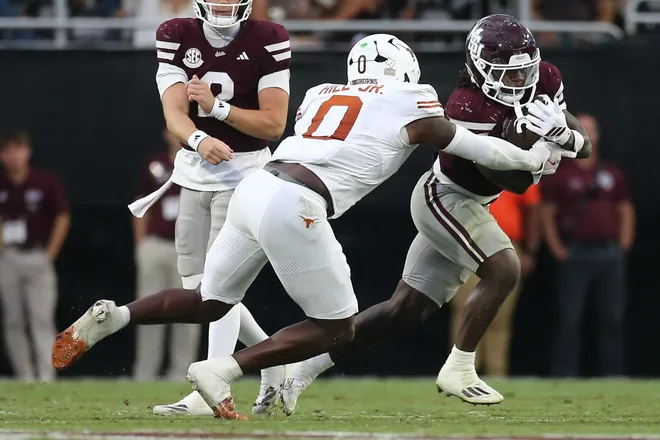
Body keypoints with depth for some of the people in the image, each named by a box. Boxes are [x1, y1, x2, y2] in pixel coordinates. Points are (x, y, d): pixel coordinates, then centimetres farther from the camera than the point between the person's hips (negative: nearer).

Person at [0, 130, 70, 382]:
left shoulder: (46, 182, -4)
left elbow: (63, 217, 1)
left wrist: (50, 253, -3)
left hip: (38, 258, -3)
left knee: (42, 321, -9)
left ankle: (46, 377, -12)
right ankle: (25, 377, 12)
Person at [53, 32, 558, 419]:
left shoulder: (322, 95, 23)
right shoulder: (409, 107, 10)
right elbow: (473, 147, 20)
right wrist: (534, 159, 36)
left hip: (257, 187, 7)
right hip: (293, 208, -7)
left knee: (209, 303, 22)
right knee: (334, 328, 4)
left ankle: (113, 316, 1)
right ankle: (222, 371, -9)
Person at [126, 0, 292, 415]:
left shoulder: (268, 41, -10)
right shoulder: (176, 37, -1)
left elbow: (275, 124, -12)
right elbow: (175, 112, -12)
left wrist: (217, 106, -23)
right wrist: (200, 140, -33)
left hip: (245, 172, -5)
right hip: (194, 172, 5)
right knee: (198, 287, 11)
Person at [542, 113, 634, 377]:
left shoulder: (612, 174, 14)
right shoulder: (560, 175, 2)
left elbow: (626, 211, 17)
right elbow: (547, 213, -1)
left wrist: (624, 245, 5)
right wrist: (557, 250, -9)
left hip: (609, 254, 4)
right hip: (575, 254, -4)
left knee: (612, 318, 4)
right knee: (570, 318, -4)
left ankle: (612, 375, 8)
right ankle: (564, 375, -3)